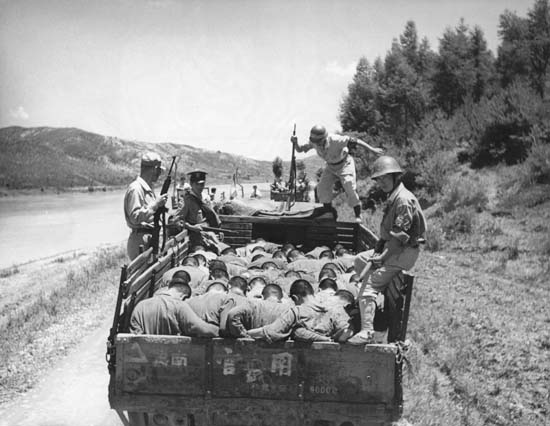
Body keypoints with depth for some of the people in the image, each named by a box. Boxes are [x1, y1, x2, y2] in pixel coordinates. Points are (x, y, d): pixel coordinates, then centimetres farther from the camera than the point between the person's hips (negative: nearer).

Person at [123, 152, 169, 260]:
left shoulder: (148, 188, 17)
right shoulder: (135, 188, -13)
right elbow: (135, 217, -20)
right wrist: (155, 205, -21)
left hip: (151, 238, 9)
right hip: (140, 240, -9)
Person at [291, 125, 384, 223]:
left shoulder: (335, 140, -36)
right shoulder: (313, 143, -19)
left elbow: (355, 141, -32)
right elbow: (299, 149, -6)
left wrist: (372, 149, -31)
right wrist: (295, 143, -30)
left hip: (344, 164, -5)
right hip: (330, 167, 6)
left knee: (350, 189, -17)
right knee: (322, 188, -8)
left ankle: (358, 216, -2)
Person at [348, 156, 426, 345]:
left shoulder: (404, 199, -20)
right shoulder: (392, 197, 14)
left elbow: (400, 236, -22)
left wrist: (383, 256, -17)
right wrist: (379, 249, 7)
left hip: (404, 253, -11)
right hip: (392, 248, 11)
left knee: (370, 285, -17)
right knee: (360, 260, 19)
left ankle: (367, 331, -20)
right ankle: (372, 301, 19)